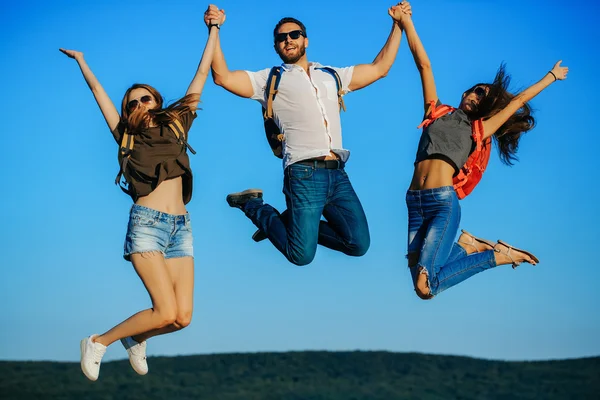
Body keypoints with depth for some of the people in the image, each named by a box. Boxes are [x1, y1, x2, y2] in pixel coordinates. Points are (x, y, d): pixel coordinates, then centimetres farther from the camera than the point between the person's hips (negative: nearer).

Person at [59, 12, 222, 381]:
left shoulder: (176, 126, 17)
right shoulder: (127, 137, 13)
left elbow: (202, 76, 20)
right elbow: (98, 91, 22)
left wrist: (214, 29, 21)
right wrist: (81, 60, 34)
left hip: (181, 228, 3)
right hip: (147, 223, -3)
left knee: (183, 317, -8)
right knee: (167, 312, -17)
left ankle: (135, 338, 22)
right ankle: (98, 343, 2)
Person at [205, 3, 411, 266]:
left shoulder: (332, 76, 23)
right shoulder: (271, 79, 11)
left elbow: (380, 68, 24)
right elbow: (223, 78, -1)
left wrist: (398, 25, 22)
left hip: (338, 175, 5)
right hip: (305, 175, -5)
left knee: (359, 244, -2)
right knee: (302, 255, -12)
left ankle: (295, 222, 19)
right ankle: (254, 206, 16)